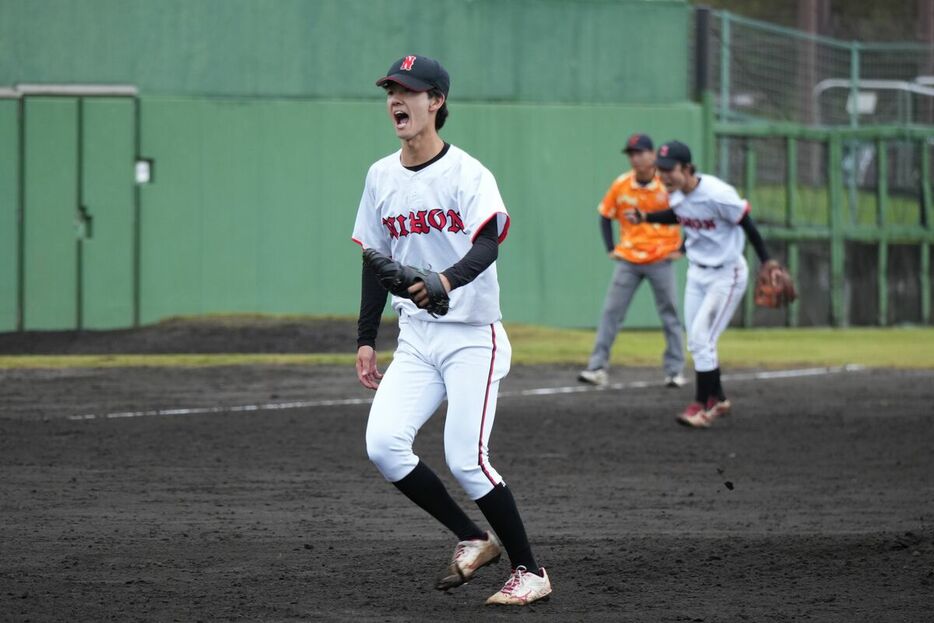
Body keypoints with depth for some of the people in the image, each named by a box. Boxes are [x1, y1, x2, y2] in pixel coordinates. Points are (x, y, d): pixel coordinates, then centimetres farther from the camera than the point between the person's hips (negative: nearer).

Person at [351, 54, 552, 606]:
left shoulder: (468, 173, -11)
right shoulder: (381, 177, 9)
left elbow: (487, 246, -26)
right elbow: (376, 262, 16)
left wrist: (446, 281, -46)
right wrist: (367, 339, 13)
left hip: (472, 336, -6)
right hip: (416, 340, 6)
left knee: (467, 459, -13)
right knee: (383, 444, -11)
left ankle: (530, 571, 3)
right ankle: (474, 540, 7)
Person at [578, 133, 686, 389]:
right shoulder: (621, 185, -3)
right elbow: (605, 216, 12)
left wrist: (681, 249, -4)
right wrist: (610, 248, 6)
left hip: (661, 260, -2)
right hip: (628, 260, 2)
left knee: (670, 316, 3)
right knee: (611, 312, -3)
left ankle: (675, 371, 12)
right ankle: (598, 368, -2)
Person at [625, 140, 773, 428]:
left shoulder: (717, 195, -27)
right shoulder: (677, 194, -4)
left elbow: (747, 224, -18)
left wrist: (766, 263, -16)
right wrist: (645, 217, 4)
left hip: (727, 275, -8)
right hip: (697, 272, 8)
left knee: (702, 338, -13)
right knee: (696, 343, 11)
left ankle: (700, 406, -5)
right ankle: (718, 400, 26)